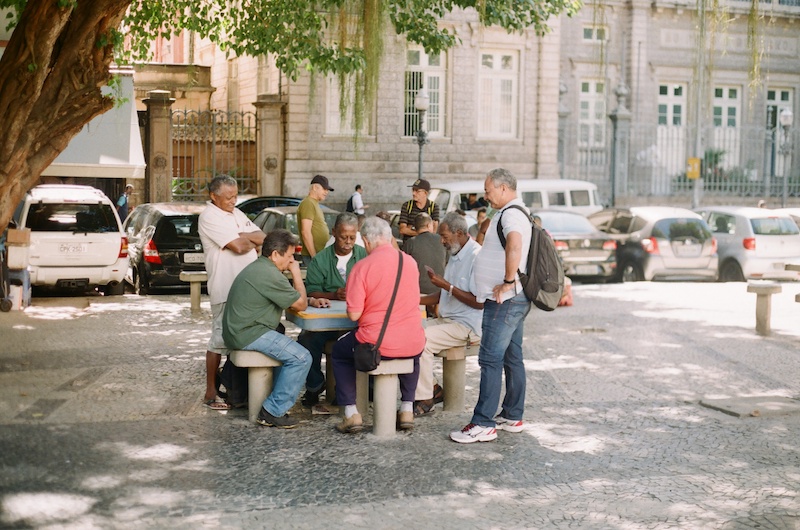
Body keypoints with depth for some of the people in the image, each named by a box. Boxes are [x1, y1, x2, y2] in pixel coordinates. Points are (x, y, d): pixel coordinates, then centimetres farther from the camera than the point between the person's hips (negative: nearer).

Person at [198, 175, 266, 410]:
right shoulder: (209, 217, -10)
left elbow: (262, 238, 9)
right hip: (225, 290, -8)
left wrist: (243, 239, -9)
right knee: (220, 340, -3)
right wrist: (253, 241, 2)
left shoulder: (237, 214, 17)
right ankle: (211, 393, 5)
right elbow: (238, 246, -18)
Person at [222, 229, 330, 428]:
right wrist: (296, 273, 0)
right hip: (248, 334, -11)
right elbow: (300, 305, -10)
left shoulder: (259, 268, 17)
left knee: (291, 350, 20)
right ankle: (273, 411, -10)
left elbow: (295, 299, 26)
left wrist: (311, 301, 9)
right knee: (301, 358, -15)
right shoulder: (269, 275, -19)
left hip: (240, 330, 11)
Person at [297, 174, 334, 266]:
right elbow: (306, 232, -19)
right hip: (313, 255, -9)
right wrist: (314, 256, -21)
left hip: (320, 254, 9)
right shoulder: (308, 203, -11)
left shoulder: (315, 203, 20)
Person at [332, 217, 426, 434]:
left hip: (375, 344, -4)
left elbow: (354, 314, -13)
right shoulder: (410, 262, 2)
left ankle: (351, 413, 18)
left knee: (339, 351, 26)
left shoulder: (362, 266, -12)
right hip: (412, 345, 4)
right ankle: (407, 410, 31)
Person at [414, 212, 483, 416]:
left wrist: (446, 285, -19)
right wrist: (415, 300, 10)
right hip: (448, 320, 10)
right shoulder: (455, 256, 16)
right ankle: (430, 387, 2)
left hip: (469, 326, -10)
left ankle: (425, 400, -15)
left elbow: (479, 302, -21)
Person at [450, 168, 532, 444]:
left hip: (504, 300, -11)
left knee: (490, 360, -10)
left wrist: (508, 282, -26)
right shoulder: (518, 213, 19)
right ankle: (512, 416, 22)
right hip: (515, 300, 11)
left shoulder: (511, 214, -16)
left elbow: (514, 248, -35)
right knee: (512, 359, 14)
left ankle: (483, 424, -9)